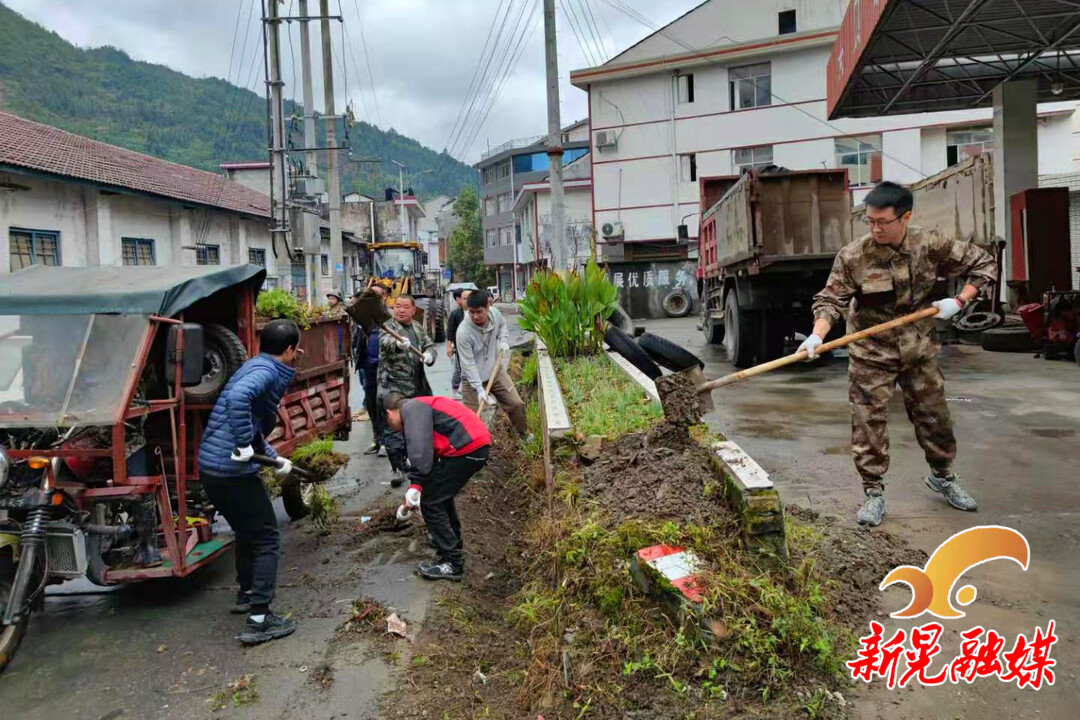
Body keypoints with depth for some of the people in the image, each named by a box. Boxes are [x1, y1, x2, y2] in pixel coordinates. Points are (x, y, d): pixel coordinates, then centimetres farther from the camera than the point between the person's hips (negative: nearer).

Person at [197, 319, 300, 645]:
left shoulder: (258, 366, 18)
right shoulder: (267, 371, -13)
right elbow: (237, 397, -35)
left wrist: (274, 458, 28)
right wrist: (244, 445, -28)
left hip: (211, 466, 10)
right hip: (233, 470, -10)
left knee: (248, 531, 27)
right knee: (267, 540, 0)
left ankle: (246, 595, 42)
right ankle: (259, 620, 0)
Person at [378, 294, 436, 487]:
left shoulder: (418, 328, 14)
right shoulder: (388, 326, -9)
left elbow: (430, 345, 15)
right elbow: (386, 342, -30)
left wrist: (429, 354, -10)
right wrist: (398, 343, -54)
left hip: (417, 387, 7)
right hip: (393, 388, -7)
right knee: (394, 428, -7)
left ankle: (409, 458, 33)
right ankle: (398, 469, -2)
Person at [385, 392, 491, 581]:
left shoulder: (411, 408, -4)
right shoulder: (420, 408, 27)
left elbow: (420, 451, -17)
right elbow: (427, 457, 28)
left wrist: (415, 486, -8)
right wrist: (416, 487, 24)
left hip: (467, 448, -10)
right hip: (479, 444, 10)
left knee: (431, 503, -1)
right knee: (441, 495, 27)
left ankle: (452, 563, 3)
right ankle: (453, 542, 46)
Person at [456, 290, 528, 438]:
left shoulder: (495, 314, -14)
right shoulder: (463, 332, -30)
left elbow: (502, 325, 13)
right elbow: (468, 364, -27)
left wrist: (503, 340, -5)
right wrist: (479, 389, -30)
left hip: (496, 372, 5)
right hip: (473, 378, -5)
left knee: (516, 404, 13)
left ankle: (524, 434, 38)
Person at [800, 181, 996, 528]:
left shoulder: (931, 246, -9)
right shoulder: (852, 256, -15)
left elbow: (982, 263, 3)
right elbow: (831, 300, -14)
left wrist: (958, 301, -9)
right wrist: (817, 335, -30)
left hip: (919, 350, 3)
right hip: (871, 354, -2)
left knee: (935, 417, 15)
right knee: (868, 423, -3)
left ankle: (942, 476, 39)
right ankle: (873, 492, 11)